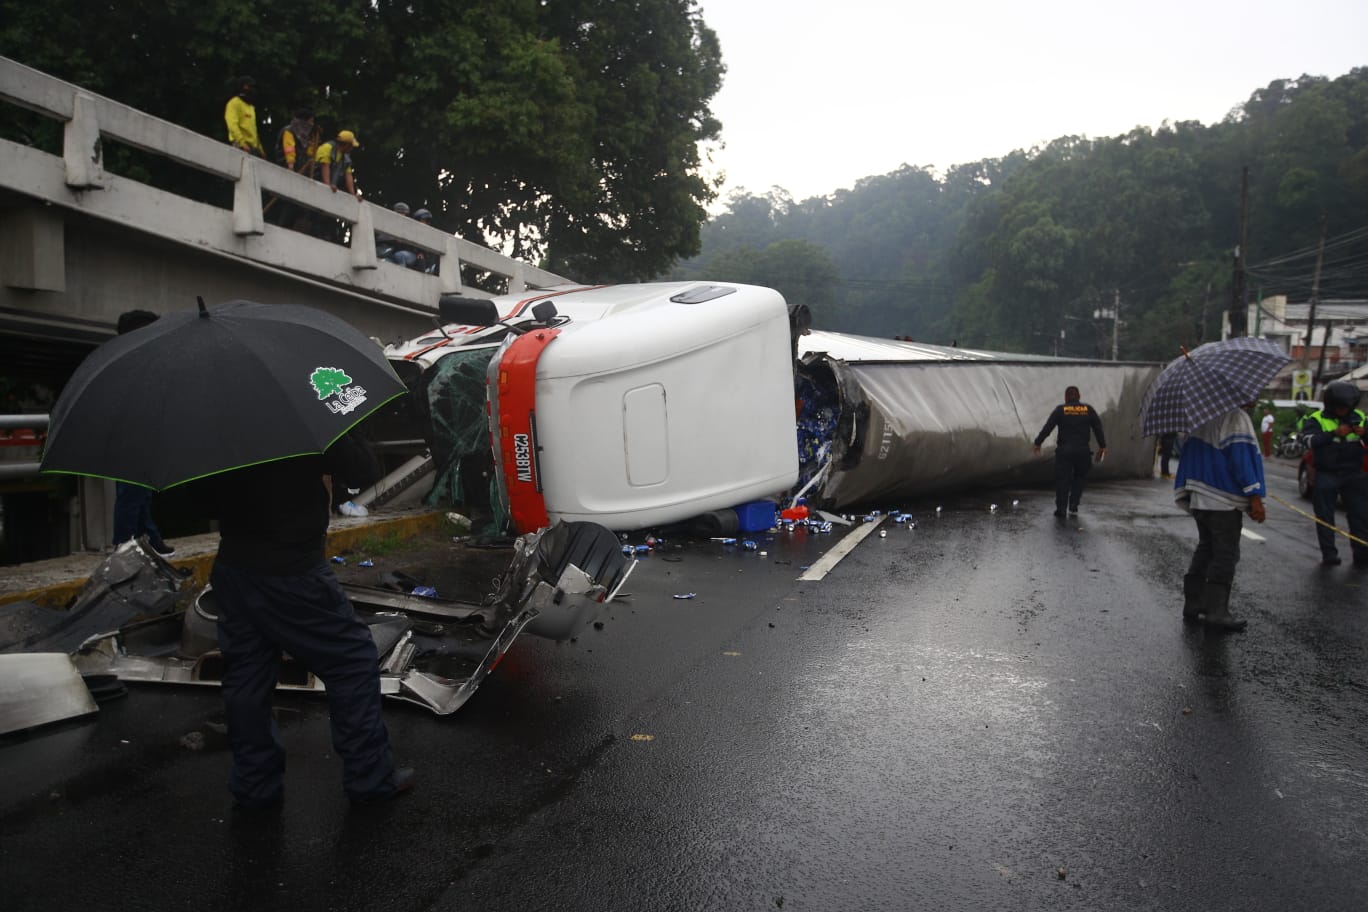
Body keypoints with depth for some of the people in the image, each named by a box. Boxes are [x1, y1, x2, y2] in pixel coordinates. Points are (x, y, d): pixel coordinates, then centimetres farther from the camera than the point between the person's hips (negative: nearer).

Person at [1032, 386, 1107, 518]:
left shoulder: (1060, 410, 0)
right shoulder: (1088, 409, 6)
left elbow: (1047, 427, -6)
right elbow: (1098, 428, 7)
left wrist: (1038, 443, -2)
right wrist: (1102, 446, 14)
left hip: (1064, 451, -2)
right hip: (1083, 451, 2)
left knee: (1062, 479, 3)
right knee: (1079, 477, 19)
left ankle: (1060, 508, -5)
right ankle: (1073, 505, 12)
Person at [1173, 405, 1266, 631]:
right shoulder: (1236, 417, -12)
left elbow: (1190, 455, 16)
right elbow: (1241, 457, -19)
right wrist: (1255, 497, -17)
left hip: (1198, 499, 8)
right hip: (1224, 501, -8)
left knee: (1205, 549, 15)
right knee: (1225, 554, -1)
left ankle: (1193, 606, 17)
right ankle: (1216, 611, -1)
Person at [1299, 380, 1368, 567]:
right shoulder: (1316, 419, -6)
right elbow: (1309, 440, -22)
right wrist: (1334, 433, -32)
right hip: (1326, 476, -3)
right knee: (1325, 518, 2)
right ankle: (1329, 555, 10)